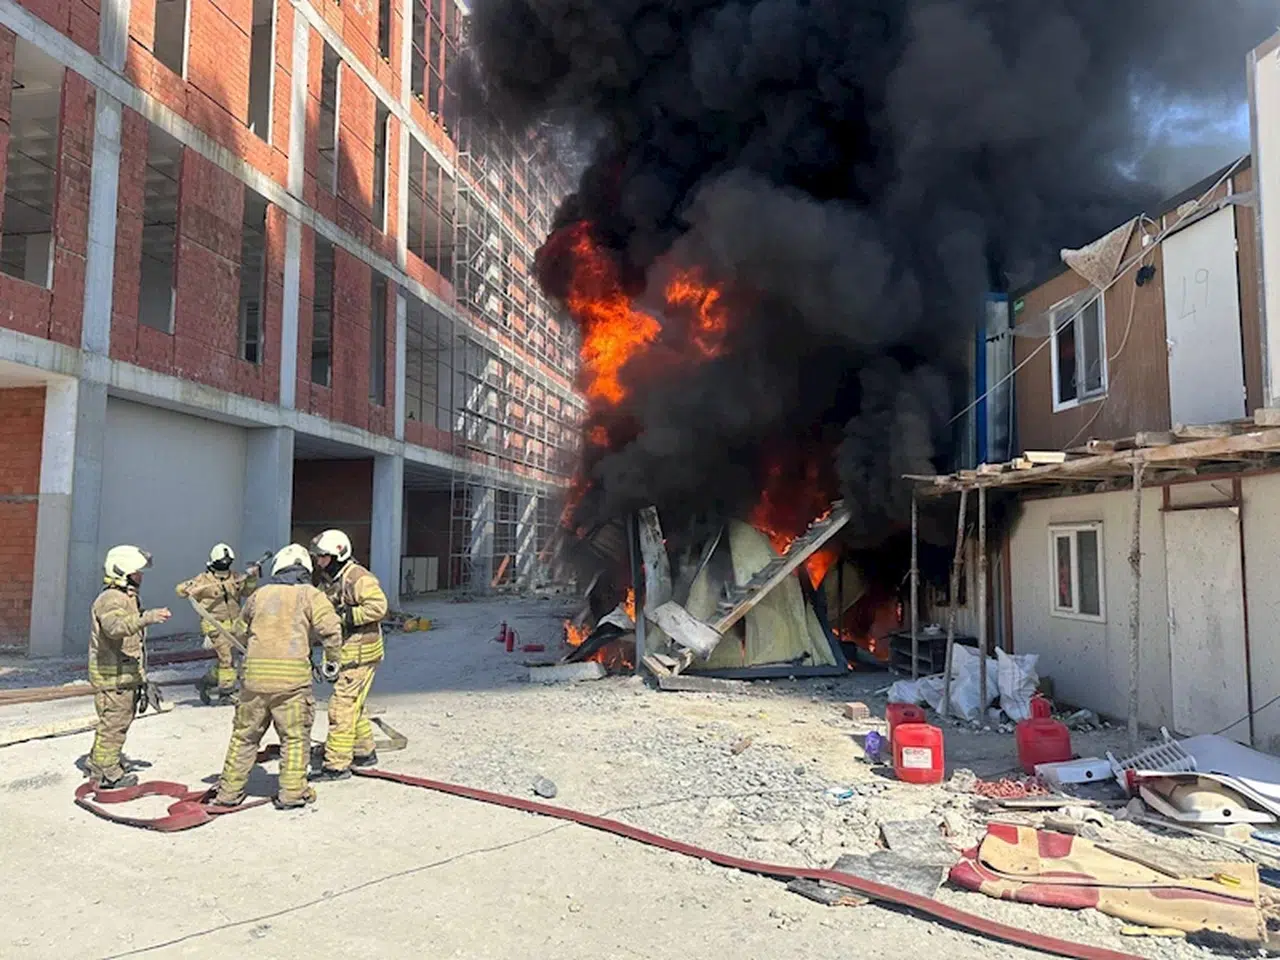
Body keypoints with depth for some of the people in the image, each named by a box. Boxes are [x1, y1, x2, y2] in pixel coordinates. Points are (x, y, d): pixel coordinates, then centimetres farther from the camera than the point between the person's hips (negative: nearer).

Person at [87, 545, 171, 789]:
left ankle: (98, 764, 32)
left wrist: (141, 674, 28)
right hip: (112, 675, -11)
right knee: (114, 723, -4)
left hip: (126, 673, 11)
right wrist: (146, 618, -55)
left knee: (120, 721, 19)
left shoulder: (129, 598, 18)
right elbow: (115, 627, -40)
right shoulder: (110, 599, -17)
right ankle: (107, 774, 5)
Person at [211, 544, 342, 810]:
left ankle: (229, 790, 24)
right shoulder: (310, 595, 2)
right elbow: (330, 628, -9)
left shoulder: (260, 594, 15)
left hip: (255, 671, 4)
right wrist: (332, 660, 4)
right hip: (293, 673, -3)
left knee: (245, 734, 16)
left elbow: (241, 630, 28)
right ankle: (292, 792, 9)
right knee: (295, 736, 7)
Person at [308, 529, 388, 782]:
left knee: (342, 706, -8)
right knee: (353, 704, 19)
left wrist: (345, 616, -26)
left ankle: (337, 764, -2)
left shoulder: (358, 578, -18)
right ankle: (364, 752, 33)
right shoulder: (328, 579, 13)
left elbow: (378, 606, -27)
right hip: (344, 652, 10)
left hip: (360, 654, -10)